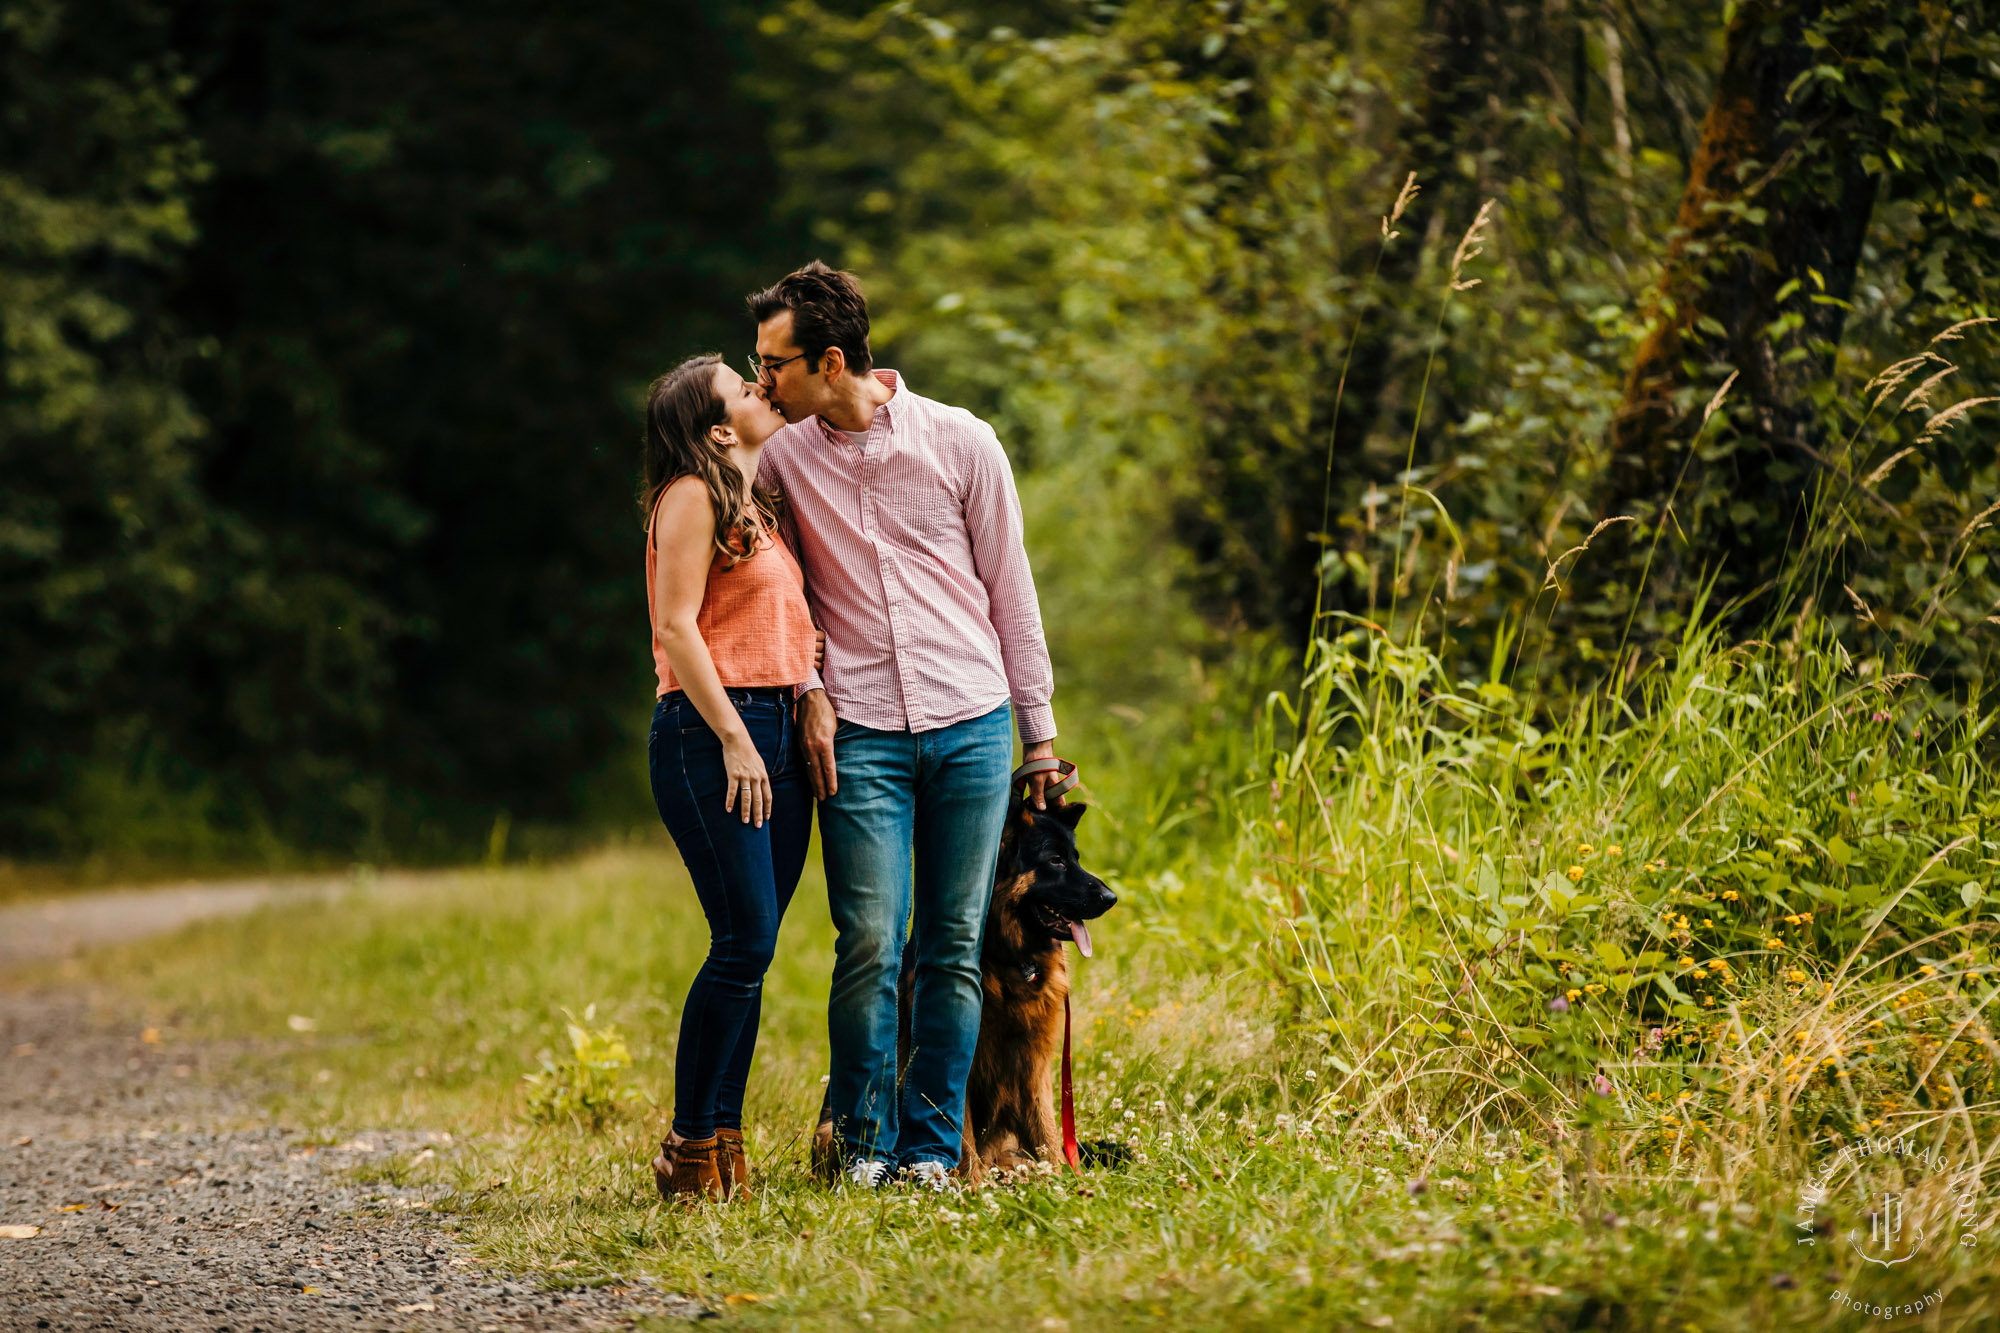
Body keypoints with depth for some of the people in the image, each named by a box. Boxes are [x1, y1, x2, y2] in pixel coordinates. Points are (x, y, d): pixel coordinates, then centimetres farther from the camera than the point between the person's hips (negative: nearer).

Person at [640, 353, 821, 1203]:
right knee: (745, 942, -12)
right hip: (711, 731, -8)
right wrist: (733, 739, -16)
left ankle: (724, 1146, 7)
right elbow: (676, 628, -12)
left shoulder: (760, 504, 20)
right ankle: (691, 1151, -5)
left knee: (751, 948, 4)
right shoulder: (692, 498, -5)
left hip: (775, 733, 8)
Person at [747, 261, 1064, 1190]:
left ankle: (932, 1146, 10)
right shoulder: (782, 459, 5)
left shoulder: (961, 443, 1)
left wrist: (1039, 731, 8)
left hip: (971, 726, 0)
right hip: (860, 736, 0)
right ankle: (863, 1143, 5)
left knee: (954, 950, 2)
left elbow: (1009, 588, 8)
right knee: (870, 946, -9)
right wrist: (809, 690, -1)